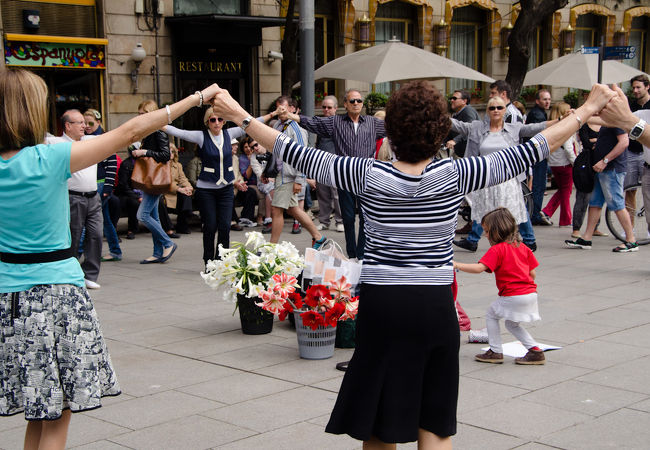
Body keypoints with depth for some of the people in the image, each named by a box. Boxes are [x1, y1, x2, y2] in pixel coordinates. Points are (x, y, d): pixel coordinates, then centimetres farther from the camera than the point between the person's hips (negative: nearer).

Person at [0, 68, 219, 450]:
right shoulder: (50, 159, -15)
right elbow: (130, 132, -12)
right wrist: (198, 98, -6)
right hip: (56, 290, -5)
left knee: (40, 412, 14)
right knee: (56, 419, 3)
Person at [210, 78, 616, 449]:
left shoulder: (368, 175, -8)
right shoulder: (454, 175, -9)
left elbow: (298, 154, -1)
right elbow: (528, 152, -4)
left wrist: (240, 116, 9)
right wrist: (587, 111, 5)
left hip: (380, 305, 1)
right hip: (434, 307, 0)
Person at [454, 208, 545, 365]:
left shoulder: (497, 250, -10)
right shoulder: (523, 247, 13)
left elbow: (479, 268, -21)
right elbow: (532, 273, 13)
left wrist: (457, 265, -17)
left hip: (513, 296, -8)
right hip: (531, 293, 8)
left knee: (491, 315, 13)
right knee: (512, 324, 24)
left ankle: (496, 352, 12)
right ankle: (535, 350, 14)